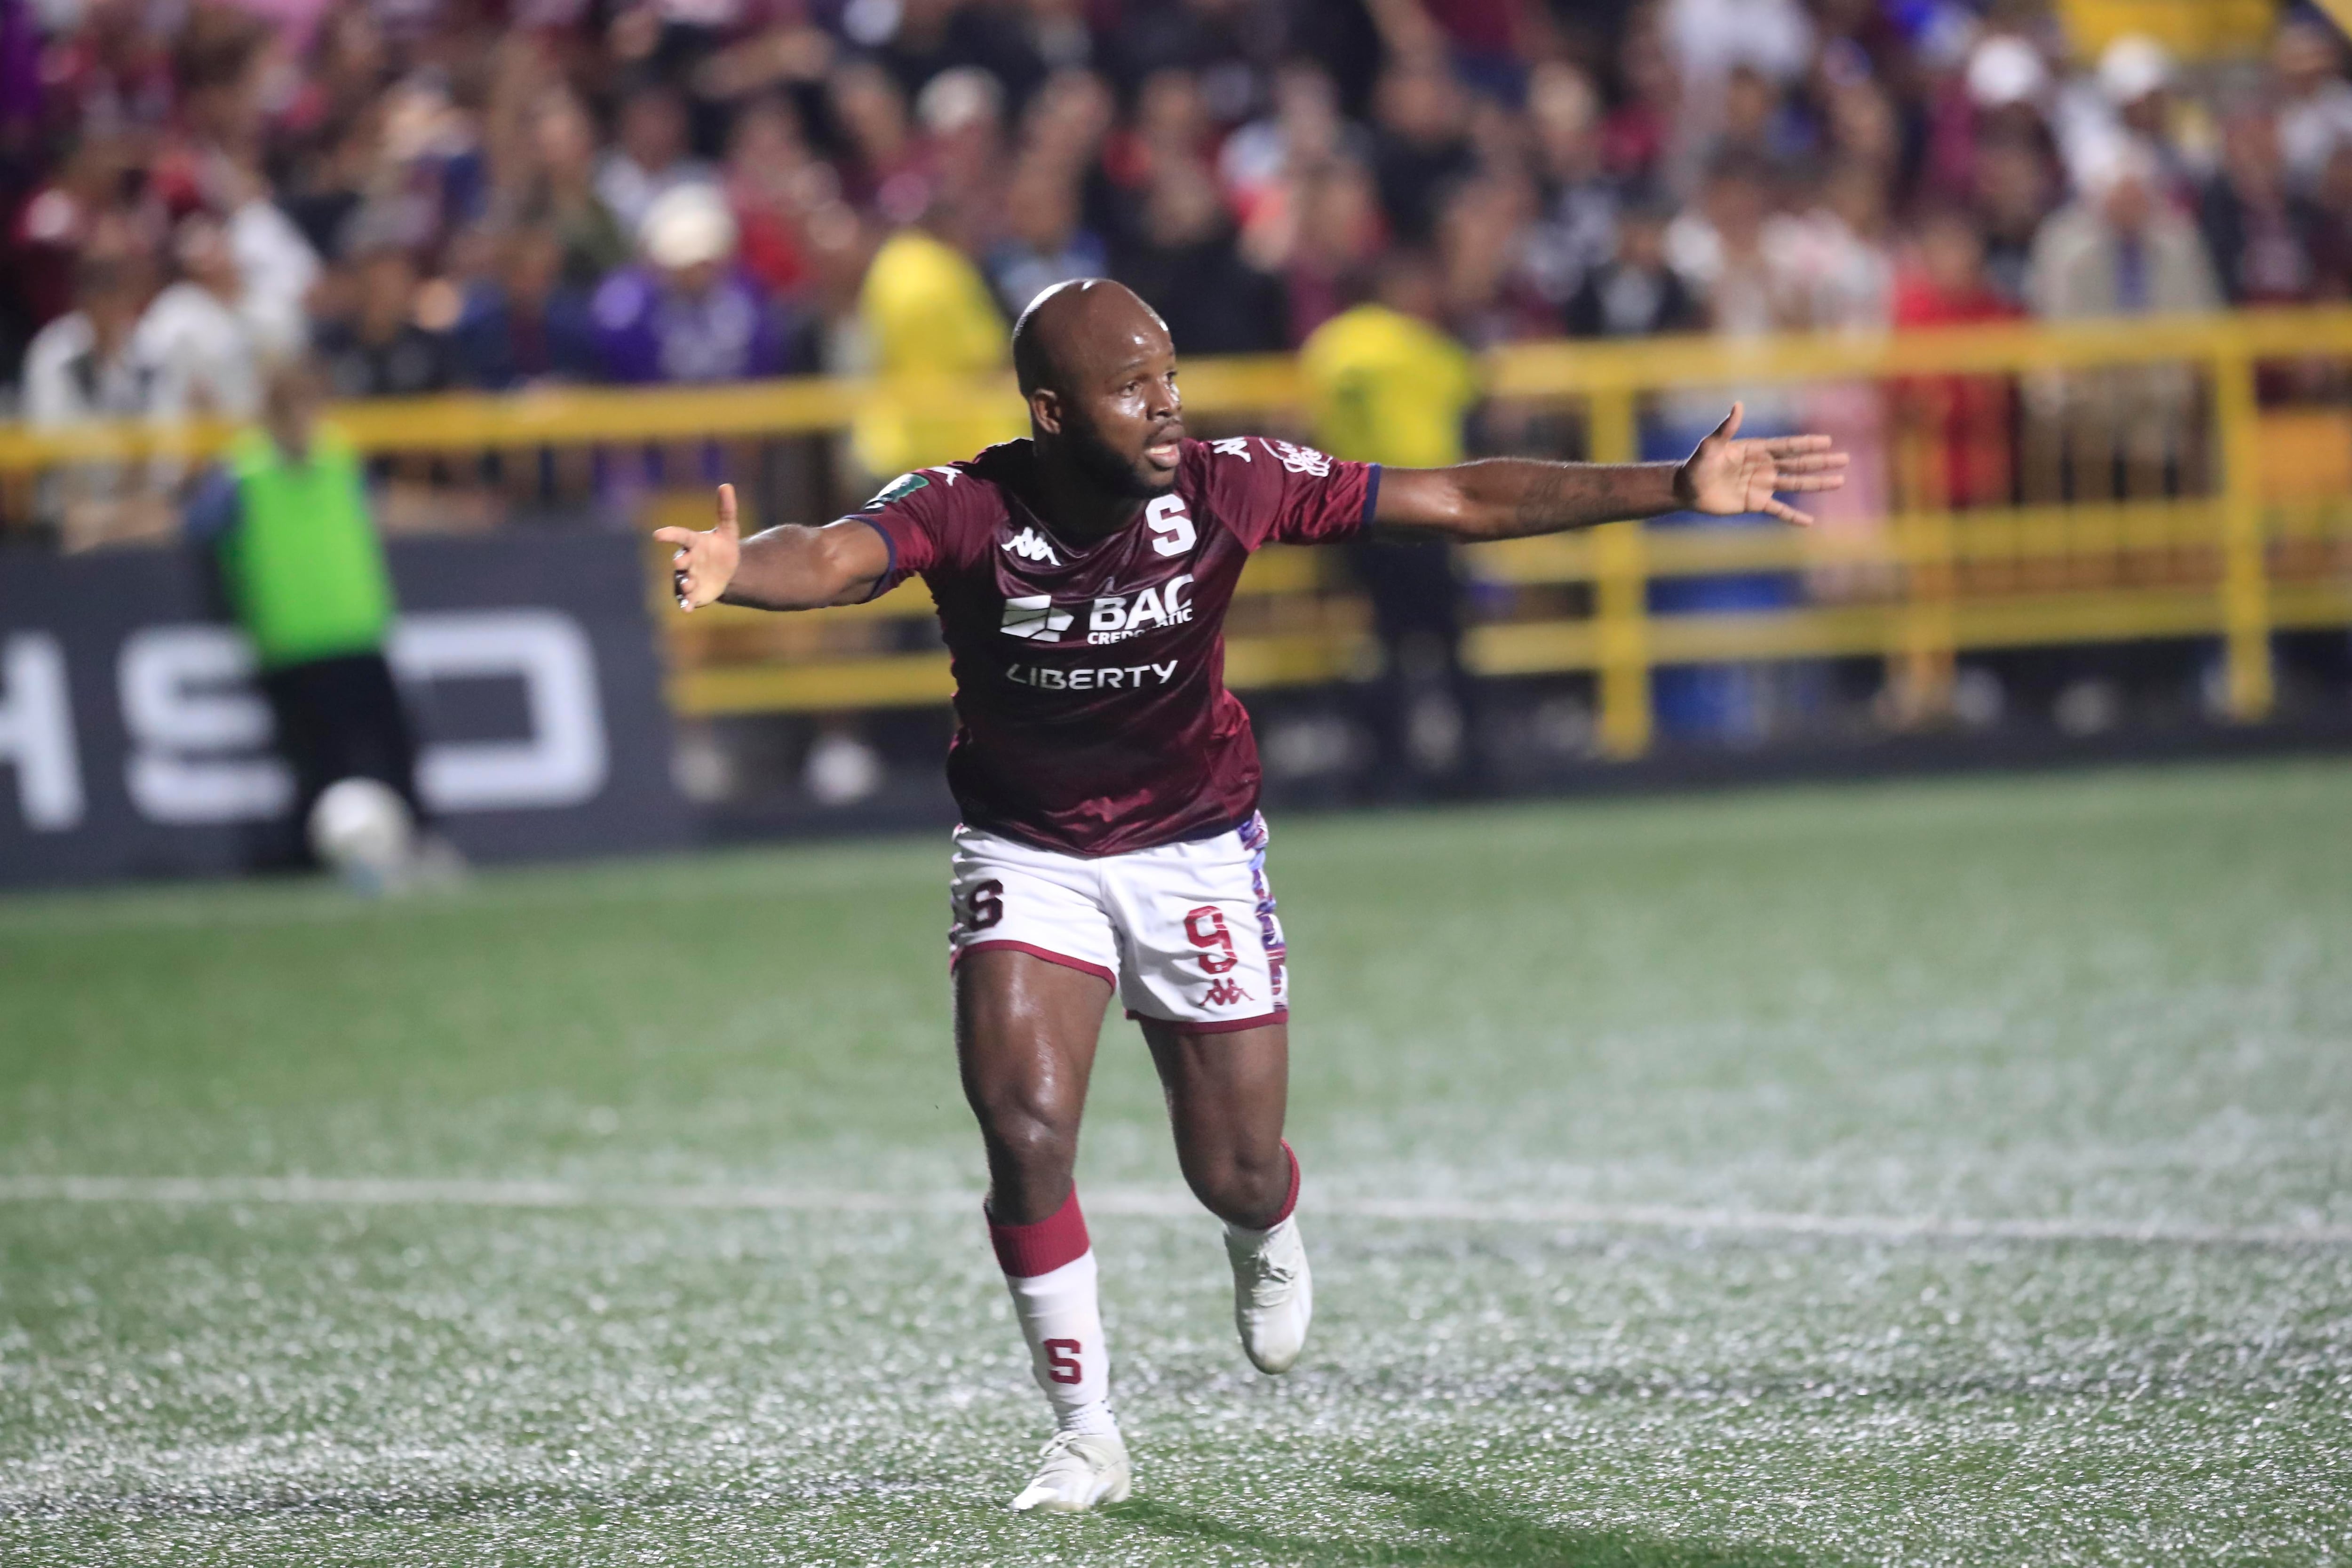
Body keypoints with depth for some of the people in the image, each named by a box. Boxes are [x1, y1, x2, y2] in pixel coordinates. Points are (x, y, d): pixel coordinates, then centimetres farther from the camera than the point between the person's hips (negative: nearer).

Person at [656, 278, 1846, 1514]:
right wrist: (738, 571, -67)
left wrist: (1676, 488, -19)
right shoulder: (966, 512, -22)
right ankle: (1086, 1433, 0)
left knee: (1238, 1175, 5)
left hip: (1197, 854, 1)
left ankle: (1267, 1245, 47)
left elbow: (1458, 503, -14)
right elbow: (836, 557, -42)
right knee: (1024, 1129, -19)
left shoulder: (1225, 489, -18)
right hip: (1027, 860, -1)